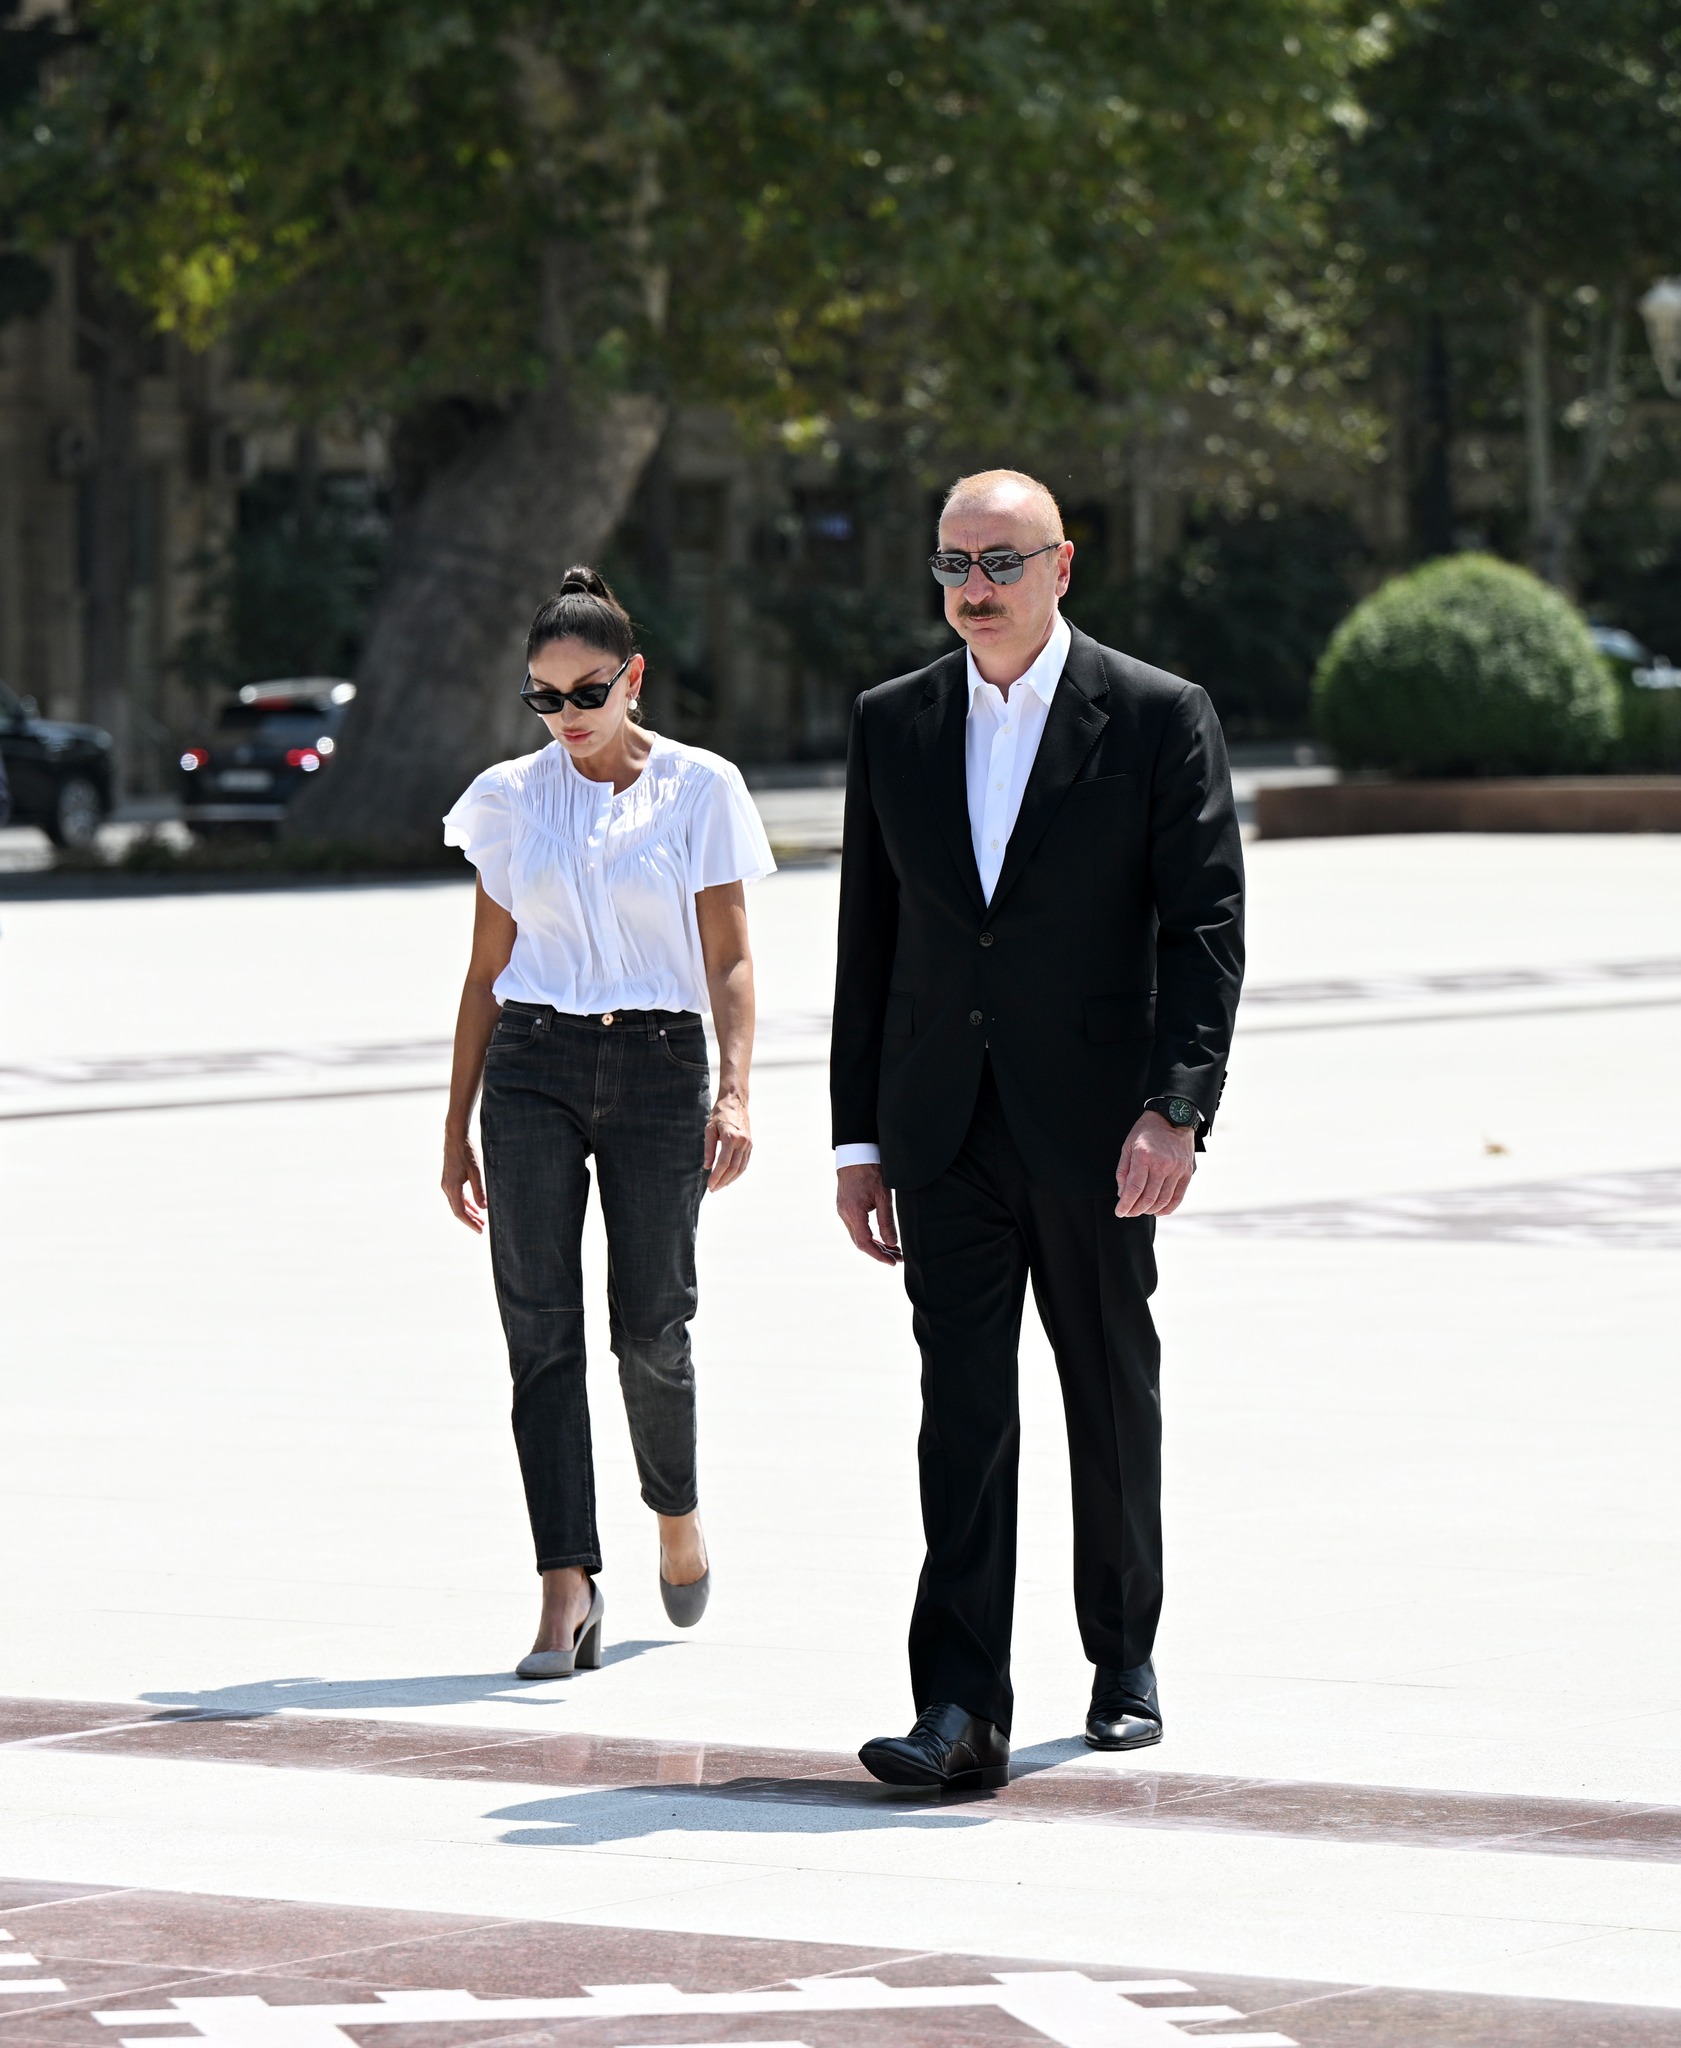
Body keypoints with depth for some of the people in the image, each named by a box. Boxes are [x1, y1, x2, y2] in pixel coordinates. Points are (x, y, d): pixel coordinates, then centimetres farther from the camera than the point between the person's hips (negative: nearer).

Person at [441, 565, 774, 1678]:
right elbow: (486, 971, 12)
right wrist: (456, 1130, 11)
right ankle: (568, 1588, -9)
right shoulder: (512, 798, 8)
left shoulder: (700, 790, 2)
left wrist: (736, 1093, -13)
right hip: (532, 1067, 2)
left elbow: (729, 962, 0)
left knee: (651, 1326, 1)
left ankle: (678, 1512, 31)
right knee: (542, 1328, -7)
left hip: (657, 1066, -1)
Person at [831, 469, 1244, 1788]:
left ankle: (1125, 1656, 30)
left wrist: (1176, 1108, -19)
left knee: (1112, 1397, 11)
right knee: (962, 1407, -7)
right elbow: (869, 941, 12)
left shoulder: (1160, 719, -2)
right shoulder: (894, 724, 9)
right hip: (944, 1135, 2)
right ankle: (964, 1712, -12)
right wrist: (858, 1138, 8)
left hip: (1094, 1131, -2)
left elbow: (1205, 925, -7)